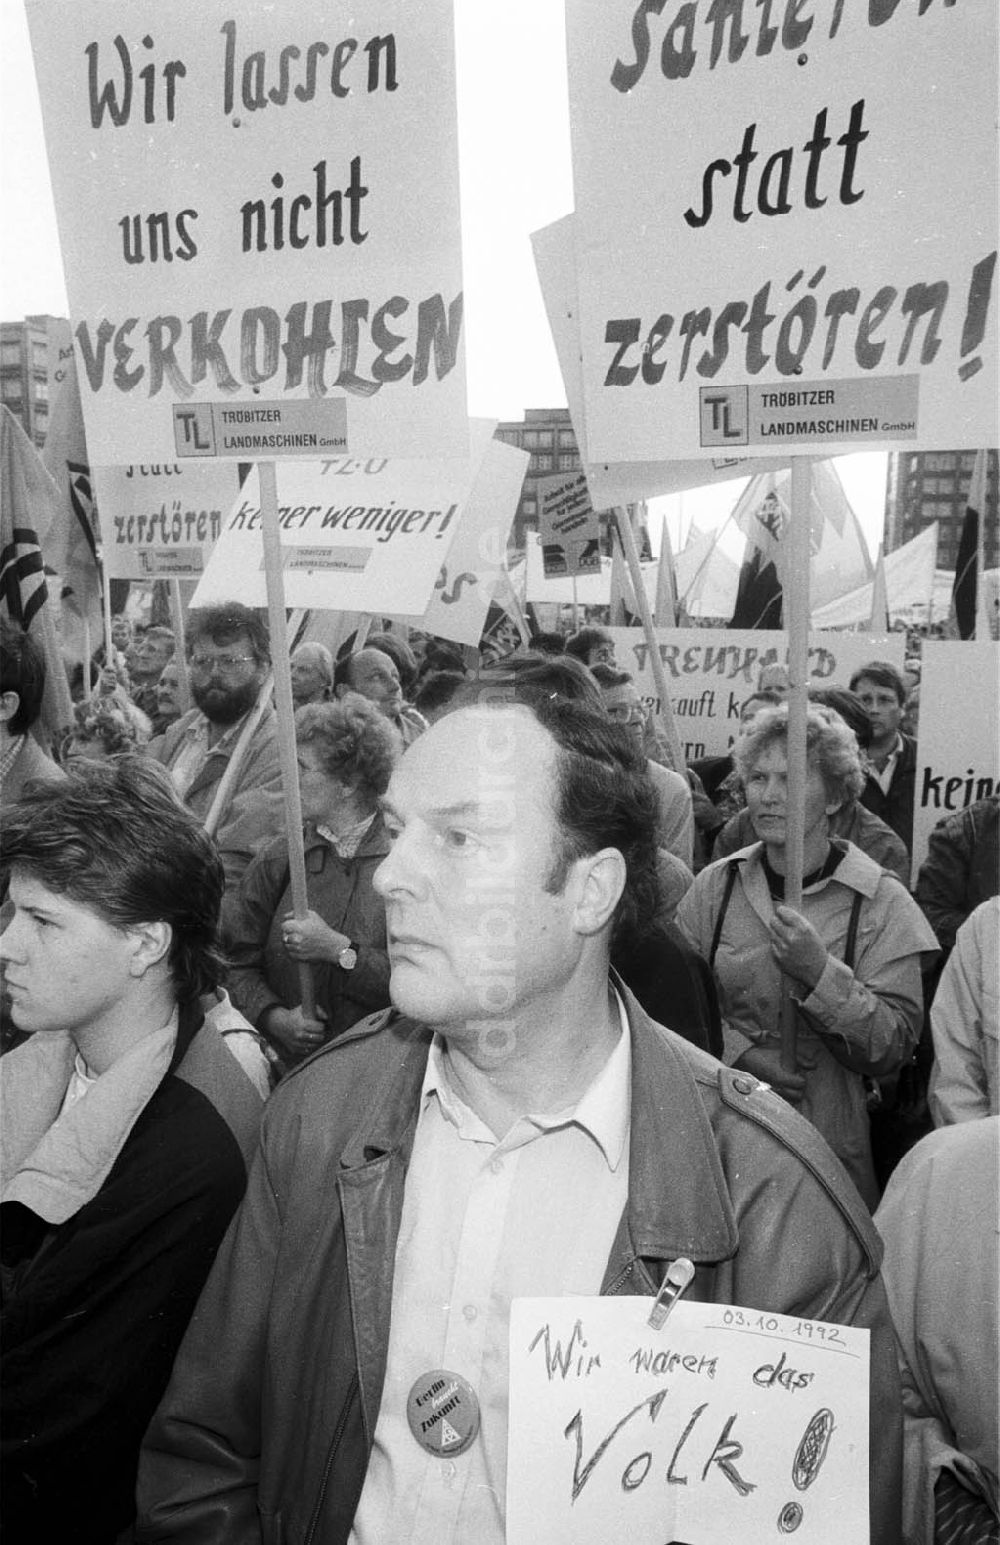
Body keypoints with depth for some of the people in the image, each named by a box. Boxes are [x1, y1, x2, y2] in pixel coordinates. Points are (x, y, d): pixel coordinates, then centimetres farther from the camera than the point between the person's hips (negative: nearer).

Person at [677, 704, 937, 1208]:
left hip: (829, 1142, -2)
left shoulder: (880, 902, -8)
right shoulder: (715, 885, -1)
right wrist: (740, 1052, -17)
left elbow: (893, 1050, -13)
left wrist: (820, 973, -25)